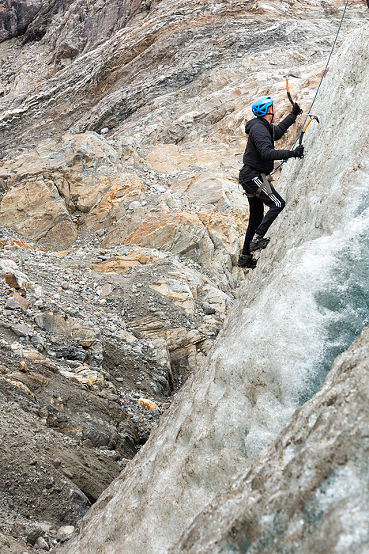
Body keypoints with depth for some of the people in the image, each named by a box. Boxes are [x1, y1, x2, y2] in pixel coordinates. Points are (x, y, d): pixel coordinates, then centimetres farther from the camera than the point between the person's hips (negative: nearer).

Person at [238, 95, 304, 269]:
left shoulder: (264, 127, 15)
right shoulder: (259, 129, -17)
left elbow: (278, 131, 37)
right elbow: (267, 153, -30)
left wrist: (293, 115, 39)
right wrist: (291, 153, -30)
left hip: (249, 176, 11)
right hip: (254, 175, -11)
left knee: (256, 217, 13)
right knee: (277, 204, -16)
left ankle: (245, 257, 17)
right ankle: (257, 239, -20)